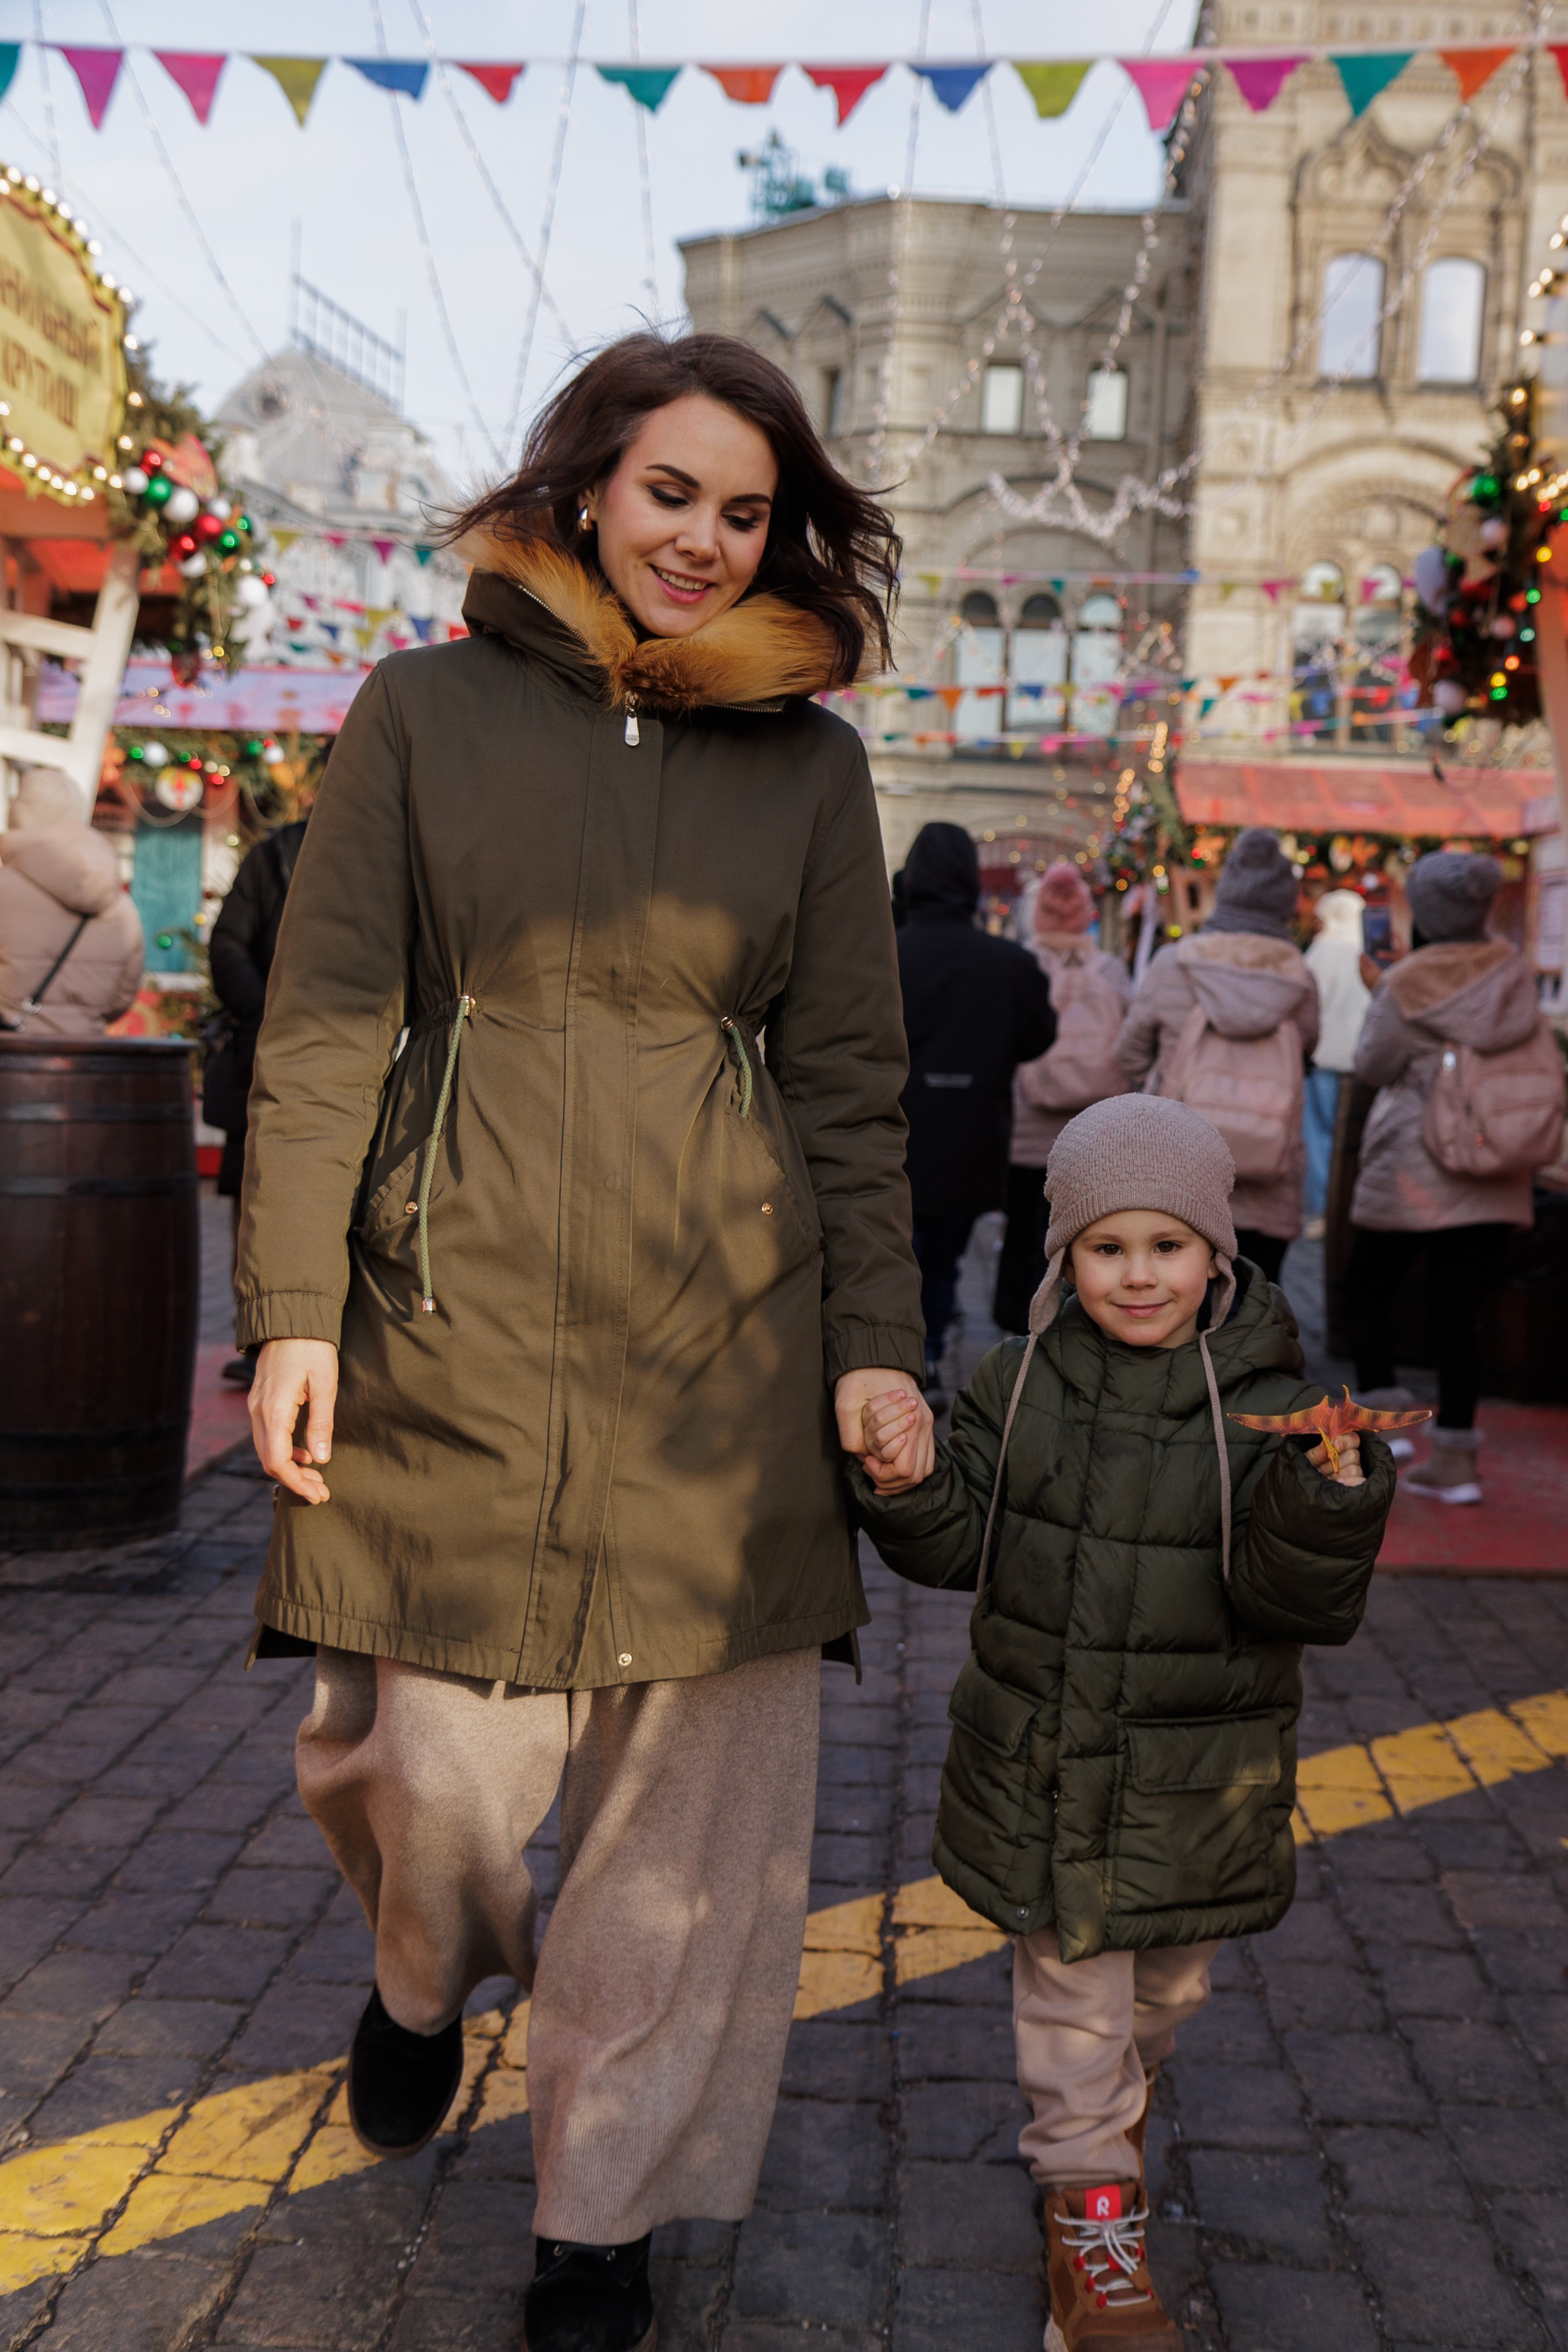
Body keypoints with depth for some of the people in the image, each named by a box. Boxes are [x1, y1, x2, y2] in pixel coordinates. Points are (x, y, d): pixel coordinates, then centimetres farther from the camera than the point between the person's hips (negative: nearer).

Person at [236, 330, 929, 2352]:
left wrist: (873, 1341, 2)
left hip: (724, 1339, 2)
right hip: (456, 1315, -1)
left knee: (694, 1797, 3)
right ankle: (423, 1977, 39)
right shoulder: (427, 711, 6)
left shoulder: (810, 761, 10)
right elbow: (325, 1022, 2)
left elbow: (851, 1075, 10)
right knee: (435, 1756, 2)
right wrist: (292, 1307, -5)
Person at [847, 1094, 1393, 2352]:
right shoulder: (1021, 1384, -5)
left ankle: (1115, 2097, 52)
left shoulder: (1266, 1401, -12)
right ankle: (1092, 2214, 23)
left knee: (1167, 1984, 22)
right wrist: (906, 1485, -22)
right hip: (1042, 1763, 0)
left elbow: (1301, 1604, -16)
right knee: (1070, 1988, 7)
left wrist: (1330, 1497, -35)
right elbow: (959, 1546, -1)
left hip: (1197, 1782, 0)